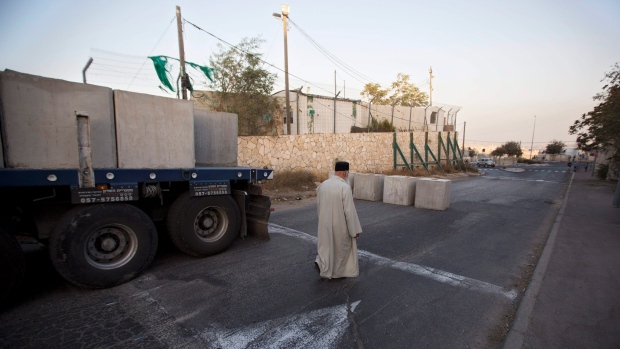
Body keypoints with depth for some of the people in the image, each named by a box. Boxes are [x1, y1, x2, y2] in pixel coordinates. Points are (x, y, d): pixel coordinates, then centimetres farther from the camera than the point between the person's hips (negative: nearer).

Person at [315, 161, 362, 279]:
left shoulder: (323, 184, -2)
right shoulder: (345, 187, -21)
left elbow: (318, 205, 9)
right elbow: (350, 210, -20)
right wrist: (355, 229, -10)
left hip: (325, 223, 5)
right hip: (340, 225, -5)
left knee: (327, 244, 24)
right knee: (341, 247, 16)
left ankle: (321, 262, 6)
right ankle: (339, 271, 29)